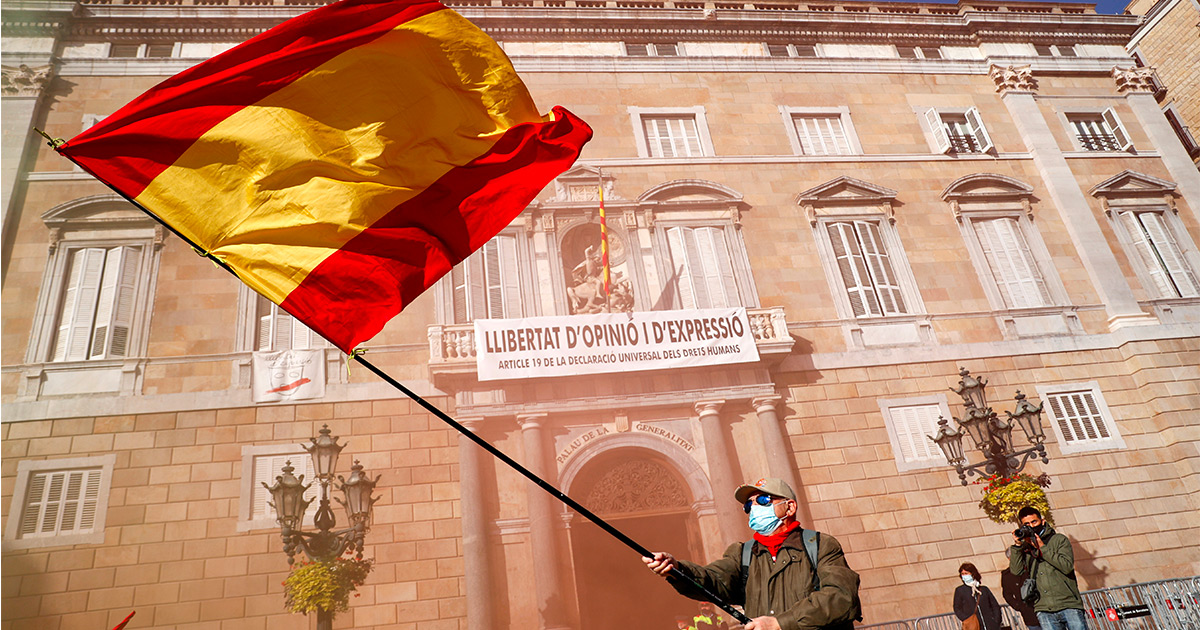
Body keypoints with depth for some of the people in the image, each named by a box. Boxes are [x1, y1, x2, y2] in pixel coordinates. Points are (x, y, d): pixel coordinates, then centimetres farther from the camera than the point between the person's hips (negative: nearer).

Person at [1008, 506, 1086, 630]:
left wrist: (1042, 548, -9)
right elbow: (1016, 571, -1)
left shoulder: (1059, 539, 8)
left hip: (1069, 605, -1)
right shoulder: (1025, 548, 12)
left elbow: (1067, 566, -6)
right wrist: (1016, 546, -8)